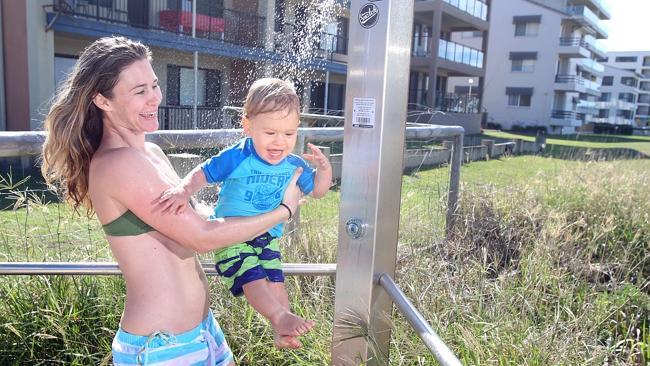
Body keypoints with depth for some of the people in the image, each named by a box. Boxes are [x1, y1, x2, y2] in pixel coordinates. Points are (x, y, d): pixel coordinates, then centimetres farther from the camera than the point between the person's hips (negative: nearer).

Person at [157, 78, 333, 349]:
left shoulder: (294, 165, -5)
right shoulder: (236, 158, -19)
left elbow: (317, 191, 8)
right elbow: (202, 173, -14)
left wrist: (324, 169, -11)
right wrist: (184, 190, -34)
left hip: (268, 236, 4)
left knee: (275, 281, 2)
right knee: (252, 276, -24)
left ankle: (281, 332, 16)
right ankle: (280, 316, -18)